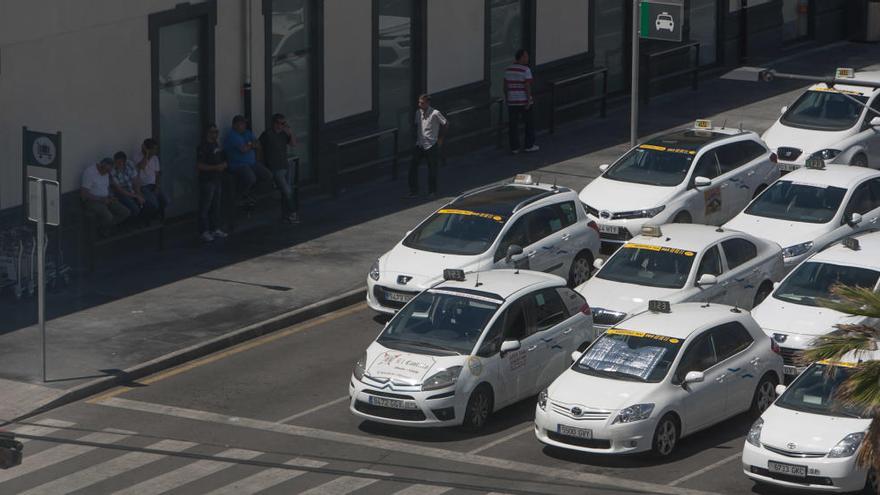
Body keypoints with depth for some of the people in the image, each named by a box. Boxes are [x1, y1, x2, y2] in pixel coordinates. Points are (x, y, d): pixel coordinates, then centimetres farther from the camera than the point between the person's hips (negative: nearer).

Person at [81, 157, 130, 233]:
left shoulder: (106, 173, 8)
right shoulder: (89, 172, -18)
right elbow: (83, 194, -22)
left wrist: (110, 197, 2)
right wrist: (102, 200, -21)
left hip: (105, 200, 8)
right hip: (91, 201, -8)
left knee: (126, 212, -9)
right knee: (108, 217, -35)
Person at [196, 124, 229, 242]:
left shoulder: (217, 145, 14)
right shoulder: (203, 147, -12)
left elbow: (223, 160, 27)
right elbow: (199, 165, -18)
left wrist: (223, 165, 4)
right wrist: (215, 167, -22)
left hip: (217, 179, 9)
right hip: (207, 180, -9)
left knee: (216, 206, 14)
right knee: (205, 207, -5)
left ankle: (215, 229, 22)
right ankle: (204, 231, -3)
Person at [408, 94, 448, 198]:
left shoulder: (435, 113, -12)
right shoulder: (418, 112, 4)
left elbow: (446, 124, -3)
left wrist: (440, 138, 0)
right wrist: (416, 137, 14)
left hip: (431, 145, -5)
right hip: (420, 145, 5)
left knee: (432, 169, 4)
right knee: (413, 167, -3)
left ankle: (432, 191, 18)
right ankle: (413, 190, 6)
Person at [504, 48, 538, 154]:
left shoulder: (508, 70, 3)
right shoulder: (526, 70, -14)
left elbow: (505, 86, 6)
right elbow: (527, 86, -17)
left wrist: (506, 99, 13)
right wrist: (529, 101, -15)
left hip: (512, 101, 5)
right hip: (524, 100, -5)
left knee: (513, 125, 7)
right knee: (530, 123, 11)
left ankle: (514, 148, 6)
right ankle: (529, 146, 14)